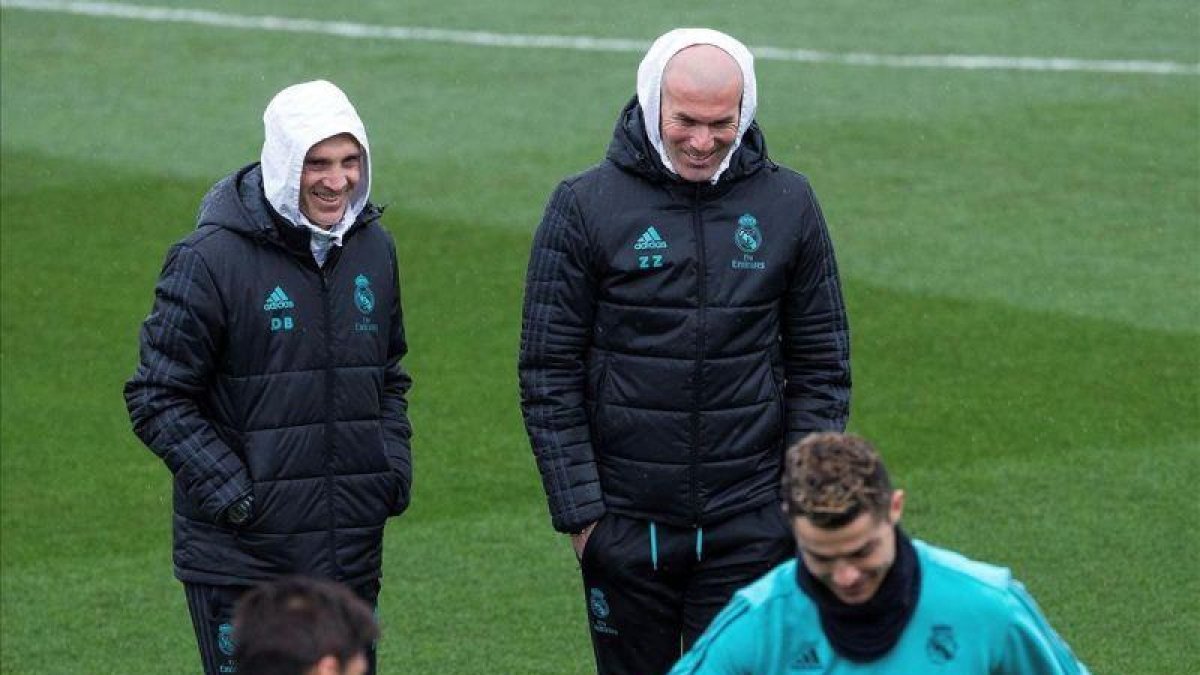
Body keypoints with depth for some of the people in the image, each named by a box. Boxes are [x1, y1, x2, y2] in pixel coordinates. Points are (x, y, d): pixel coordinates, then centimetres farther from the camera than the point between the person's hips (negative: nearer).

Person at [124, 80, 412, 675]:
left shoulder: (374, 249, 8)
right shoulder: (211, 258, -11)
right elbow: (158, 399, -8)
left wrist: (395, 467, 7)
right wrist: (231, 492, -15)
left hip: (353, 557, 6)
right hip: (239, 562, -6)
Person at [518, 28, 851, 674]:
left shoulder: (787, 204, 2)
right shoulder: (585, 206, -3)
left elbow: (821, 365, 8)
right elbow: (549, 374, -1)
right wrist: (578, 510, -6)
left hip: (750, 526, 0)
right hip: (627, 526, 0)